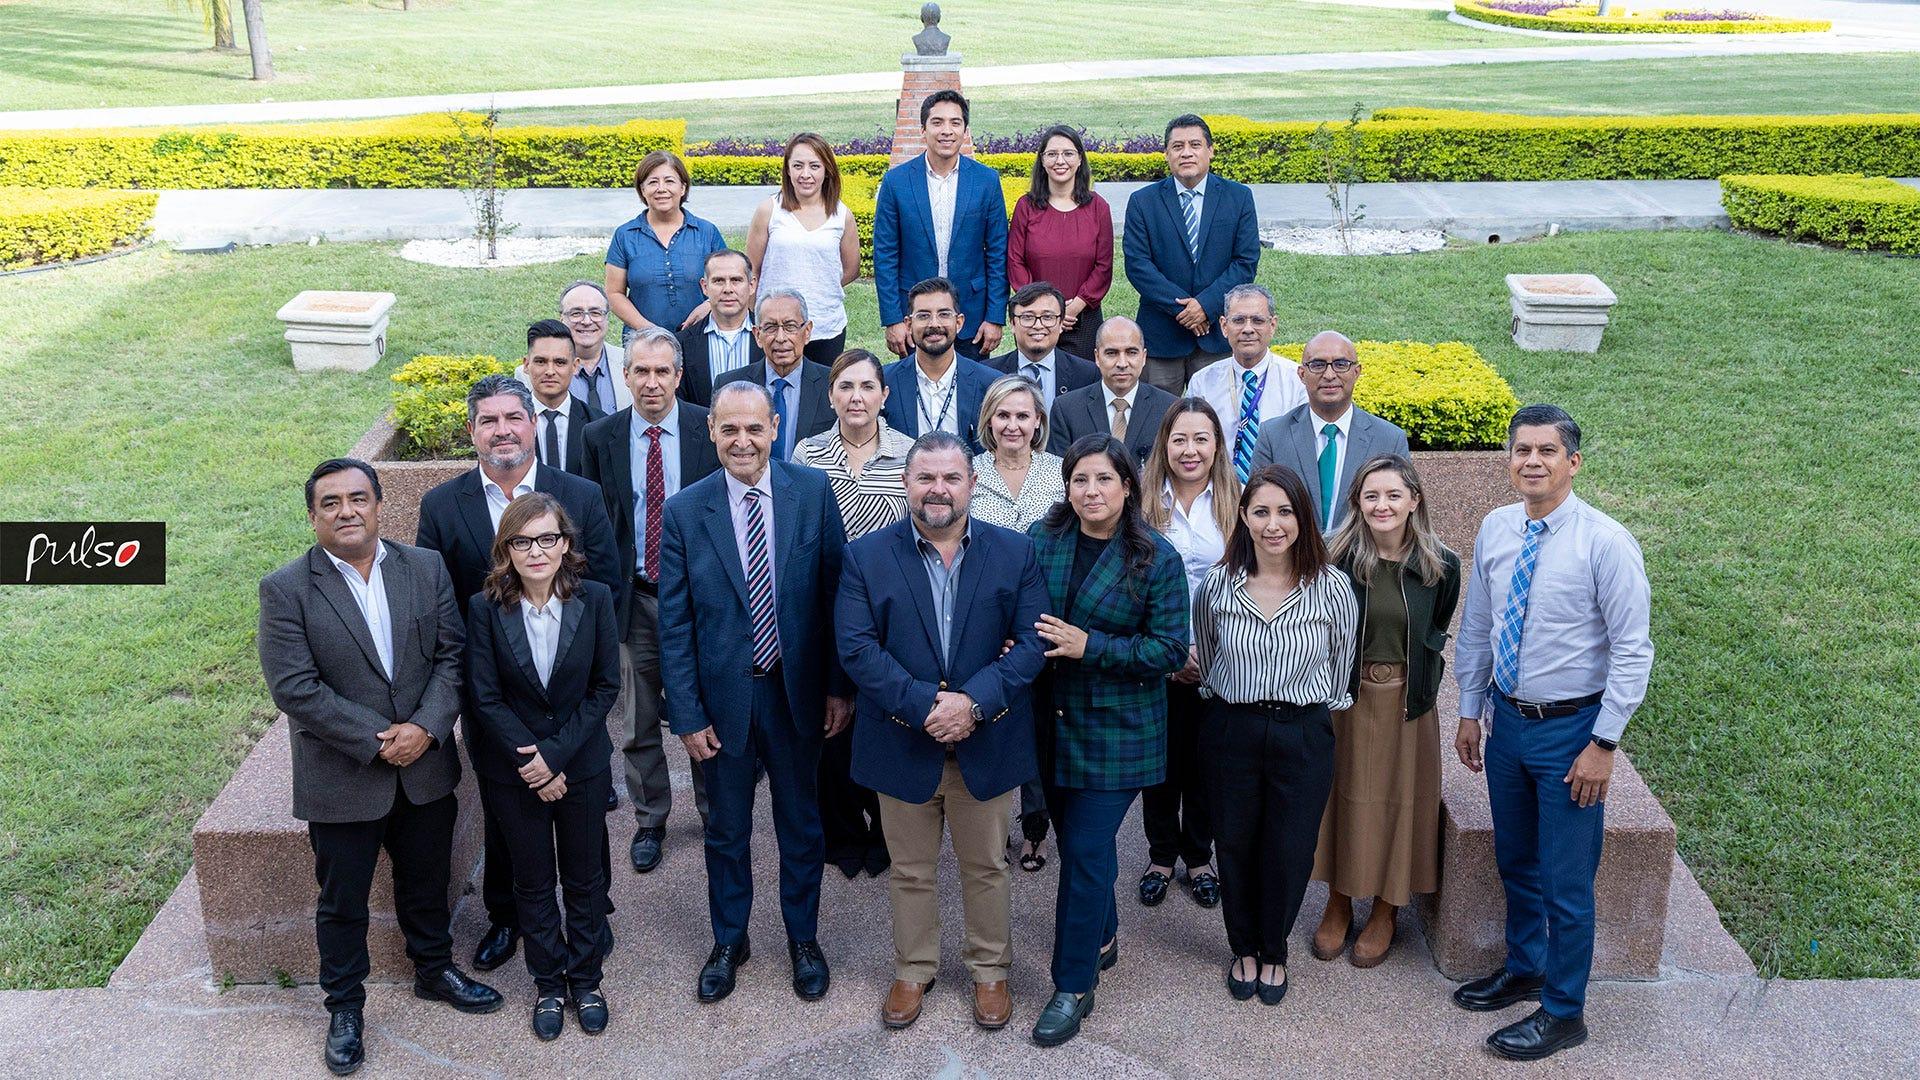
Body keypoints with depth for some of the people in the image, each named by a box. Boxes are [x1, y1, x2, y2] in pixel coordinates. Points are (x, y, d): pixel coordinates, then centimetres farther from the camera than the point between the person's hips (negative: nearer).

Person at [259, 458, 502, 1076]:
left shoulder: (426, 569, -2)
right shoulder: (286, 590, -12)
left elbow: (452, 654, -3)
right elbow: (294, 687, -17)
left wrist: (426, 728, -17)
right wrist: (376, 741, -20)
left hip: (425, 766, 3)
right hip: (342, 779, -3)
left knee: (427, 882, 21)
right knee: (341, 902, 13)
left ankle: (434, 970, 44)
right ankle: (344, 1007, 33)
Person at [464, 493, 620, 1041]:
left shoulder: (595, 599, -11)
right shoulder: (485, 608, -12)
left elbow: (606, 686, -9)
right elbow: (486, 698, -10)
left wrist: (556, 753, -15)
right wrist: (530, 759, -16)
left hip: (582, 764, 0)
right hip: (514, 770, 0)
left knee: (585, 876, 13)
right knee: (533, 881, 14)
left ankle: (585, 980, 32)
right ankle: (548, 984, 32)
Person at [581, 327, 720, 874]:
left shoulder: (710, 429, -6)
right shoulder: (601, 436, -1)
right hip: (634, 597, 1)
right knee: (641, 721, 12)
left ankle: (714, 809, 32)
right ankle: (649, 821, 28)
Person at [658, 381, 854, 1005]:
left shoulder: (813, 493, -7)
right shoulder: (684, 512, -7)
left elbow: (837, 594, -3)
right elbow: (674, 625, -4)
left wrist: (841, 685, -4)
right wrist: (687, 715, -6)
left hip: (797, 691, 0)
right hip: (724, 696, 0)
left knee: (801, 824, 16)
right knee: (726, 829, 16)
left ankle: (803, 939, 36)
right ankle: (728, 942, 37)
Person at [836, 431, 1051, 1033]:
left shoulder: (1015, 553, -2)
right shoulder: (866, 556, -4)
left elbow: (1032, 641, -9)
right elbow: (857, 647, -13)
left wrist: (973, 701, -22)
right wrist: (924, 706, -22)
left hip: (987, 746, 0)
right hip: (903, 747, 0)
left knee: (986, 868, 16)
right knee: (911, 871, 16)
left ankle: (990, 971, 35)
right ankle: (913, 971, 35)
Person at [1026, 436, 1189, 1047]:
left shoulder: (1156, 559, -10)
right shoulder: (1041, 543, 0)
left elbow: (1170, 651, -12)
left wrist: (1089, 646, -22)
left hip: (1115, 730, -4)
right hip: (1052, 723, 4)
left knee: (1084, 852, -3)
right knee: (1079, 840, 18)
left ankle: (1074, 986, 10)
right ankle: (1102, 939, 41)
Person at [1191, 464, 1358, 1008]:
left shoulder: (1331, 587, -10)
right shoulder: (1218, 585, -7)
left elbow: (1341, 660, 6)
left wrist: (1319, 706, 11)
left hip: (1304, 734, -1)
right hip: (1232, 731, 1)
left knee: (1289, 852, 8)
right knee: (1235, 845, 12)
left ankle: (1273, 954, 32)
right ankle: (1244, 949, 35)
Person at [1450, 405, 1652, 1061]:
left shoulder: (1605, 543, -17)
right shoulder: (1495, 531, 0)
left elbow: (1633, 652, -15)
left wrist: (1603, 743, -16)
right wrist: (1470, 711, 12)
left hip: (1570, 729, -5)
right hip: (1506, 719, 5)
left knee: (1565, 882, 4)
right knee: (1515, 862, 22)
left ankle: (1563, 1013, 23)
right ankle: (1523, 969, 44)